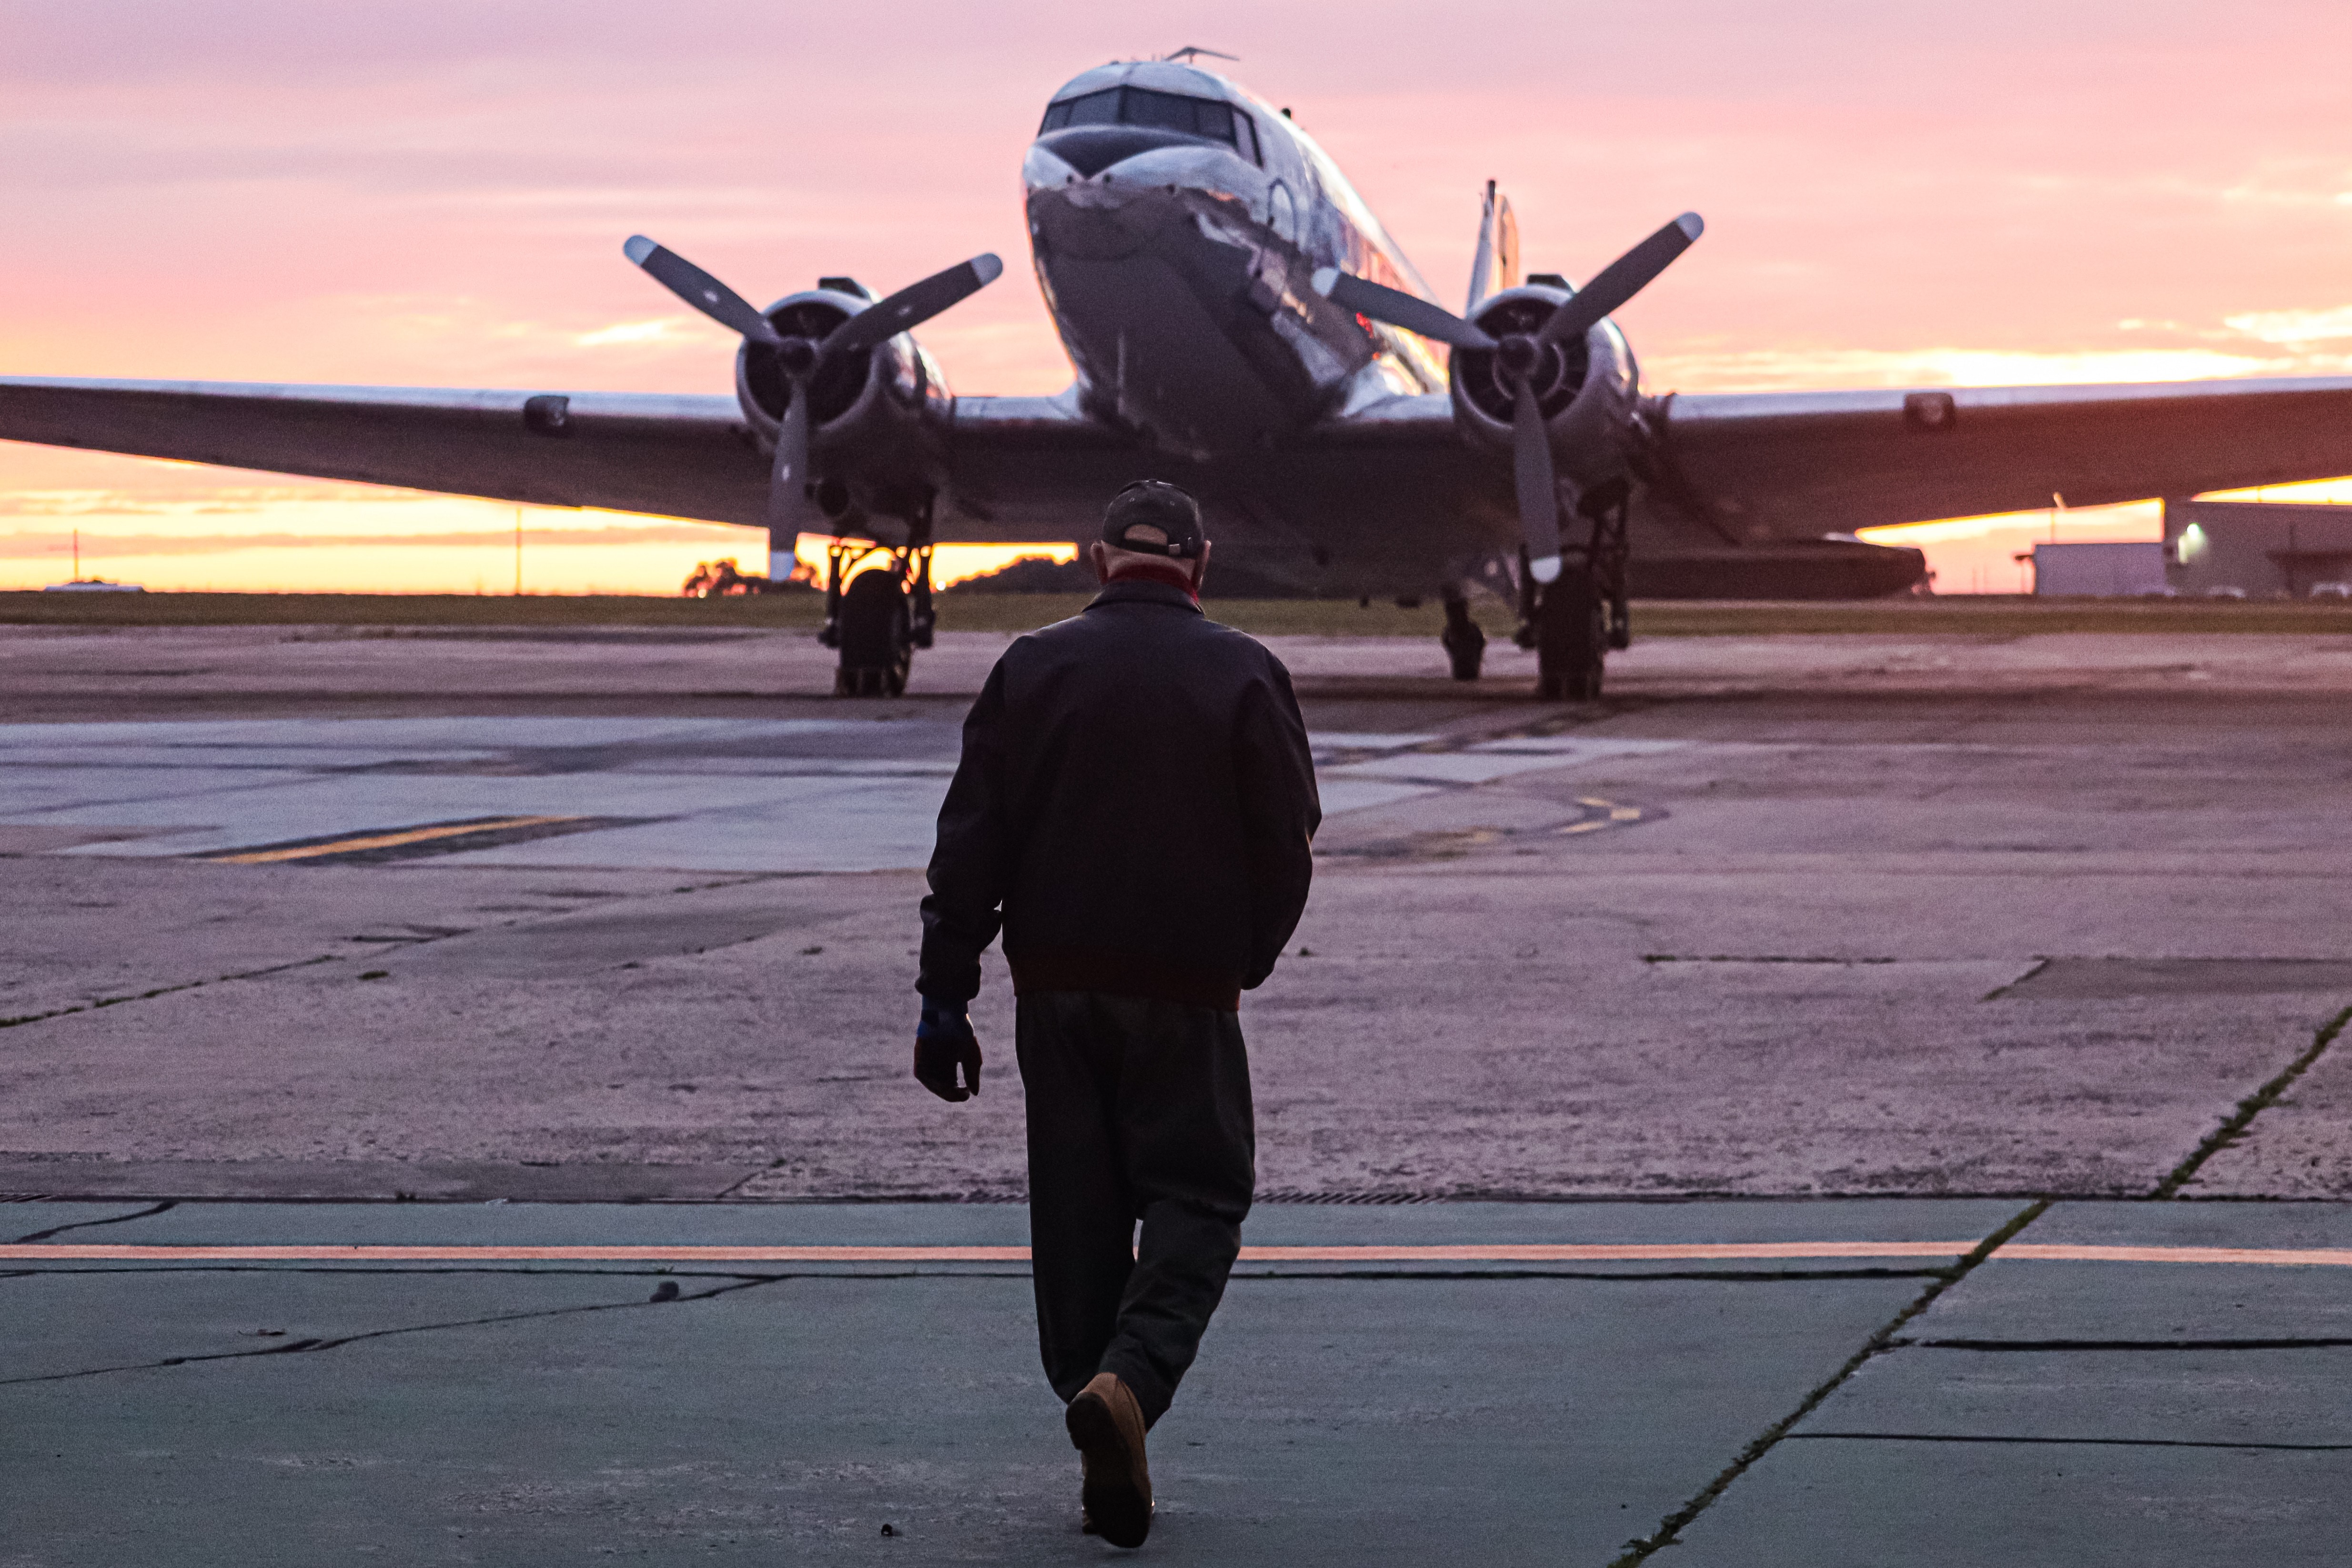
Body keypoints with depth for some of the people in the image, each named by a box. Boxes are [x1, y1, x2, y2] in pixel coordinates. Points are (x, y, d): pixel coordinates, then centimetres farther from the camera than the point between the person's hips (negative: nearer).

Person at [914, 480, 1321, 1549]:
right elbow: (1289, 842, 0)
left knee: (1076, 1213, 9)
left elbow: (970, 846, 0)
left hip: (1056, 988, 2)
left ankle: (1110, 1479, 10)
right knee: (1198, 1194, 5)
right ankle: (1130, 1378, -22)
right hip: (1187, 992, -2)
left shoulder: (1032, 667, 3)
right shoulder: (1244, 676, -2)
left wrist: (945, 994, 3)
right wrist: (1244, 960, 16)